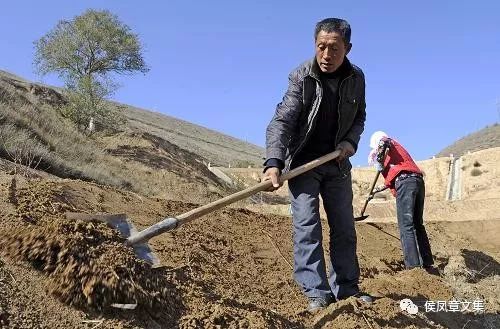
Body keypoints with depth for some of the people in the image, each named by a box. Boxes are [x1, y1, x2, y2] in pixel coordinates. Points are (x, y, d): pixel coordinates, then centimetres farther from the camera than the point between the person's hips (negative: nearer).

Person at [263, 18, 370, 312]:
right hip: (303, 161, -4)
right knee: (307, 224, -12)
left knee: (344, 227, 7)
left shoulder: (356, 78, -4)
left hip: (337, 162, 4)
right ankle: (317, 293, -6)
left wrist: (351, 141, -9)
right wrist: (274, 162, -42)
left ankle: (346, 288, 19)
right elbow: (282, 120, -27)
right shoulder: (302, 76, -17)